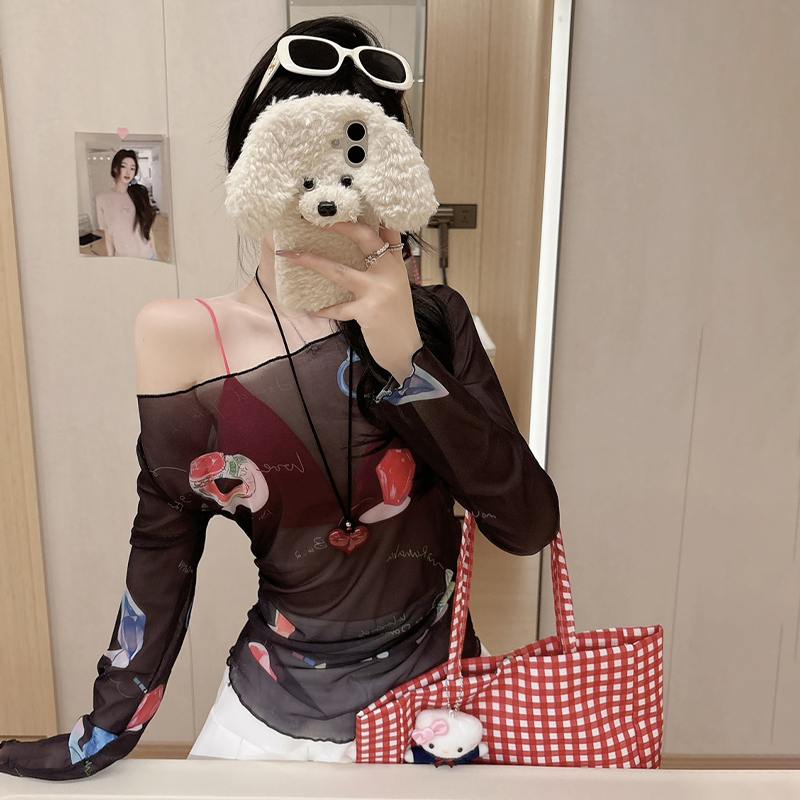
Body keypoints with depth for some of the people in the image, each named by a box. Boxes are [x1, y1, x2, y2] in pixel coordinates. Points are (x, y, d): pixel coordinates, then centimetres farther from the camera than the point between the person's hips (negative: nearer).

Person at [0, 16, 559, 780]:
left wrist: (405, 357, -28)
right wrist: (108, 731, 3)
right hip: (276, 712, 0)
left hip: (437, 696, 1)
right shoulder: (183, 337, -14)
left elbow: (529, 524, -17)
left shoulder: (432, 321, -11)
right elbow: (163, 543, -4)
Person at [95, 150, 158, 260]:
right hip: (122, 259, -1)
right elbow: (108, 238, 1)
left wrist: (155, 257, 3)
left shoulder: (141, 194, 1)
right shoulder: (102, 200, -1)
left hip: (147, 257, 1)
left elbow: (149, 231, 4)